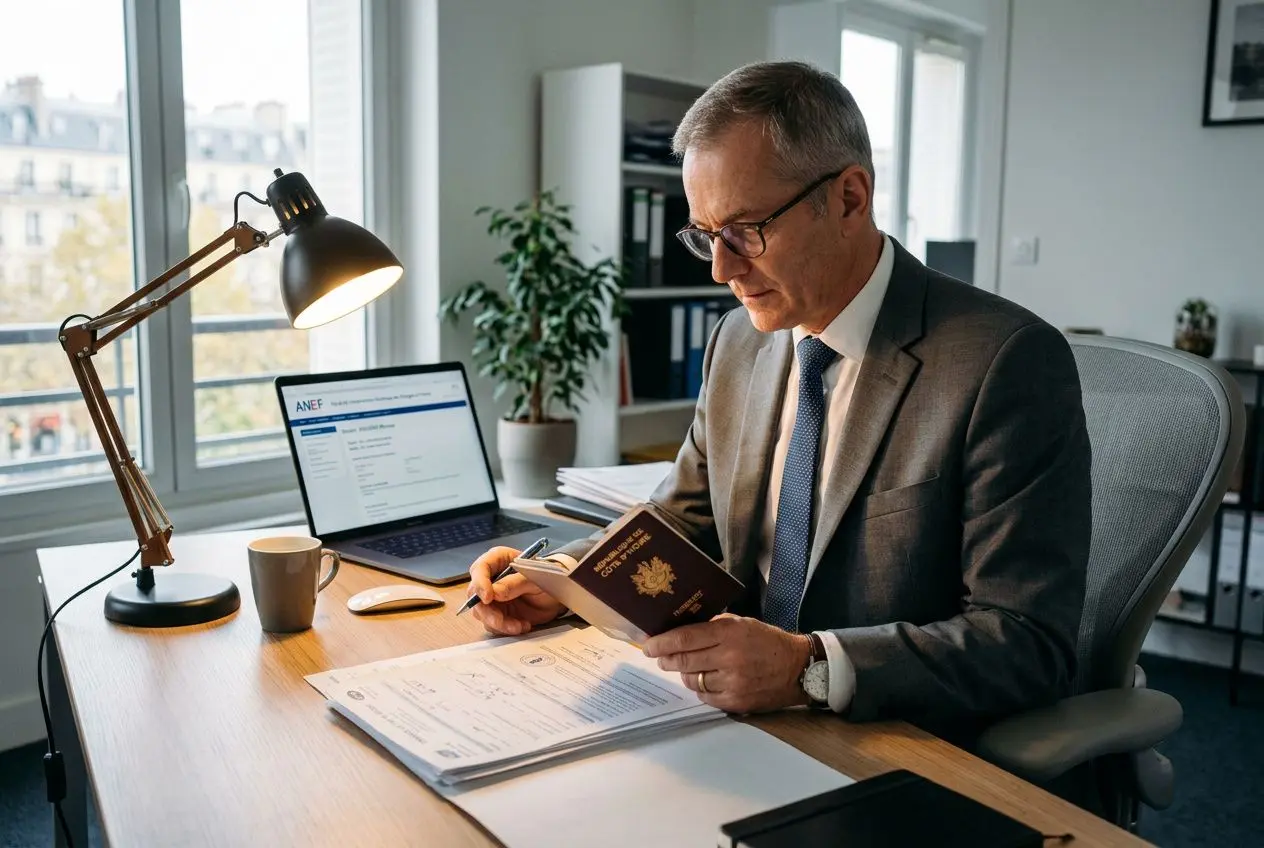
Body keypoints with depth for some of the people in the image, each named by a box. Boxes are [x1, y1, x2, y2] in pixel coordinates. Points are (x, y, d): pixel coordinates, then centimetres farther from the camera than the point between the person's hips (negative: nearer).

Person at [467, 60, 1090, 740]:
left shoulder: (1010, 364, -16)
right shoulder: (738, 341, 5)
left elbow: (1031, 643, -18)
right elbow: (682, 523, 15)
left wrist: (810, 668, -29)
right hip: (753, 735, 6)